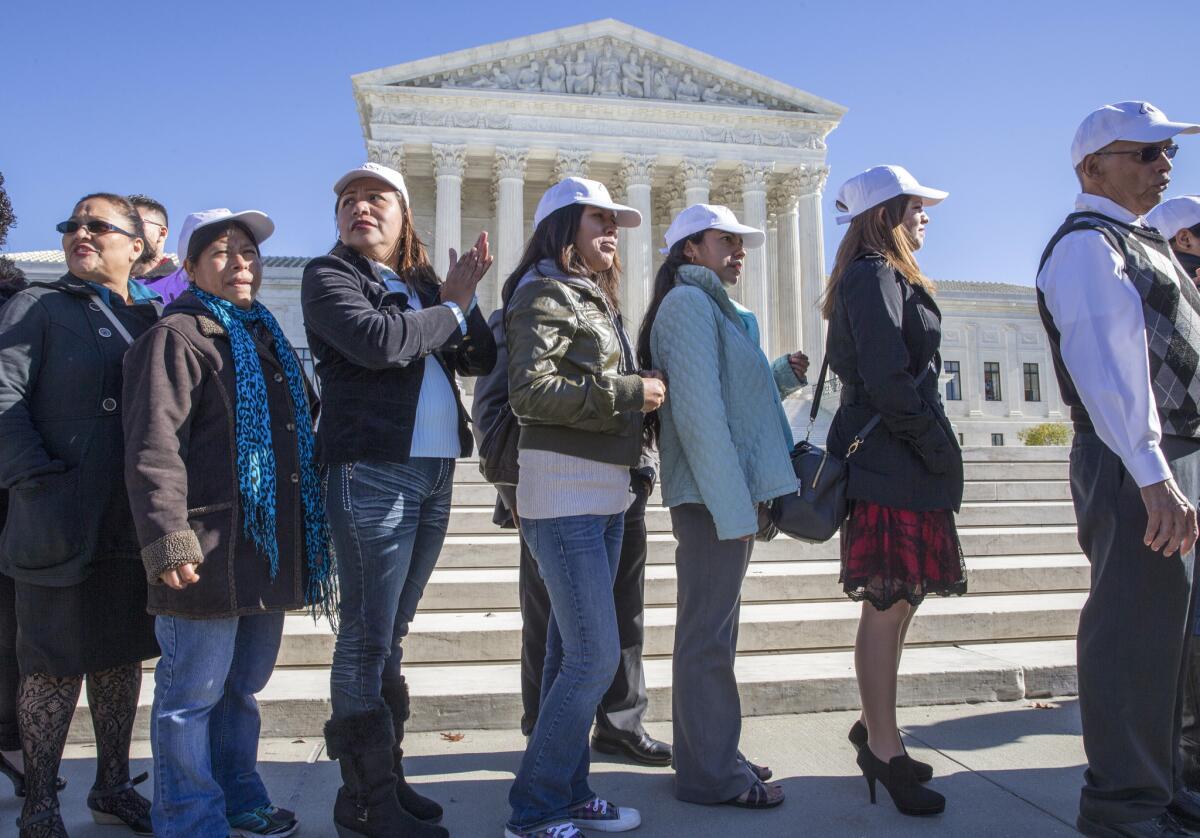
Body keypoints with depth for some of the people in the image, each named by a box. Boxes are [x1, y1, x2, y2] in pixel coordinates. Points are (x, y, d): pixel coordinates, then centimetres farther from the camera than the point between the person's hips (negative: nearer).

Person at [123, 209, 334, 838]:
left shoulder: (267, 337, 19)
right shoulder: (178, 336, -6)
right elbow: (153, 447, -14)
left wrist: (313, 525, 23)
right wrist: (168, 541, -22)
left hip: (272, 548, 8)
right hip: (211, 551, -8)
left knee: (243, 684, 19)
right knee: (192, 696, 3)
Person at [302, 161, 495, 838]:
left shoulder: (422, 284, 17)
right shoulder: (328, 276, 1)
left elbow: (483, 359, 10)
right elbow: (376, 341, -19)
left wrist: (462, 300, -5)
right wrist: (450, 311, -4)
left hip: (436, 471, 6)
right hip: (372, 470, -6)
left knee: (391, 634, 14)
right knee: (368, 636, -2)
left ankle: (387, 775, 25)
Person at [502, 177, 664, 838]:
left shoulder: (594, 301, 20)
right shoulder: (544, 294, -7)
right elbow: (531, 393, -18)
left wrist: (641, 400, 10)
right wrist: (627, 393, -15)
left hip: (607, 492, 9)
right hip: (563, 492, -9)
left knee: (573, 652, 13)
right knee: (595, 656, -9)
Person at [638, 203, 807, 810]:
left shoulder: (712, 307, 22)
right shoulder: (689, 302, -9)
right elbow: (698, 411, -19)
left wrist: (782, 375, 8)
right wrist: (732, 504, -22)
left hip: (727, 492, 10)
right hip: (712, 494, -10)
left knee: (713, 631, 16)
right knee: (708, 635, -3)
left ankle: (712, 755, 27)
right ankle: (710, 774, 8)